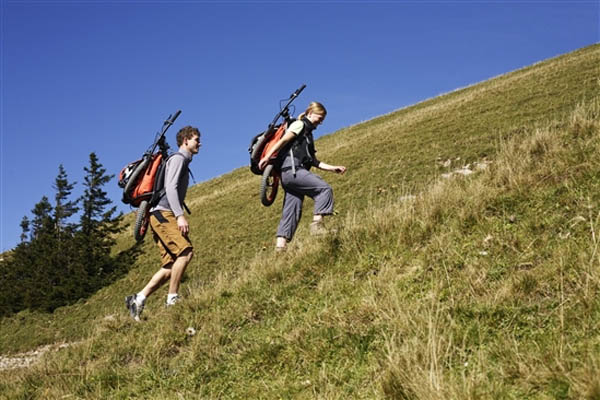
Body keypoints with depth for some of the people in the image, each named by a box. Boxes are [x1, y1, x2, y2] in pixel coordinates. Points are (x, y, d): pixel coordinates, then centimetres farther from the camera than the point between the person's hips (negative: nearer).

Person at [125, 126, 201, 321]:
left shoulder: (184, 162, 28)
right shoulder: (178, 158, -2)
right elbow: (170, 187, -16)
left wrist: (179, 216, 23)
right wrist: (180, 215, -25)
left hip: (165, 216, 10)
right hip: (163, 213, -10)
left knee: (170, 265, 1)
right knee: (185, 251, -23)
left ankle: (139, 299, 0)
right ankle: (172, 299, -21)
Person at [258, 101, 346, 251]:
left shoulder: (308, 133, 30)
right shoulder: (300, 125, 3)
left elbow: (314, 161, 27)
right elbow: (283, 140, -9)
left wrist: (333, 168, 19)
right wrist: (267, 157, -19)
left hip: (292, 174, 9)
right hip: (292, 170, -9)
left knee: (292, 212, 3)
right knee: (324, 188, -17)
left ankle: (280, 244, -2)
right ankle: (317, 224, -24)